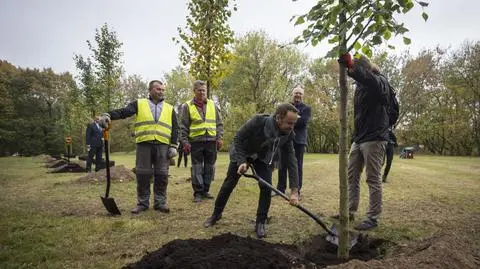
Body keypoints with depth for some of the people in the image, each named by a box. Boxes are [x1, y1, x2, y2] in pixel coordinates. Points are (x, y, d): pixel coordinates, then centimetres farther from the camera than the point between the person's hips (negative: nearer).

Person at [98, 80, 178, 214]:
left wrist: (173, 146, 1)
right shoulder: (139, 104, 9)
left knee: (161, 175, 2)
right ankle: (142, 203, 14)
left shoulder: (169, 108, 14)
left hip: (162, 145, 1)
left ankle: (160, 202, 13)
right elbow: (123, 112, -4)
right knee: (142, 175, 2)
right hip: (144, 144, -1)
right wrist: (109, 115, -24)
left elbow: (175, 128, 11)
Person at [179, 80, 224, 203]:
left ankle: (206, 190, 19)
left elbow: (219, 123, 13)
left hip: (211, 141, 3)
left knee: (209, 167, 7)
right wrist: (185, 141, -5)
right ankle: (198, 192, 8)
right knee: (197, 168, -1)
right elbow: (183, 126, 2)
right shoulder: (187, 106, 4)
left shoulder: (212, 105, 11)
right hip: (196, 141, -3)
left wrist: (219, 137, 4)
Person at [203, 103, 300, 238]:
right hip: (242, 153, -2)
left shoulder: (288, 134, -26)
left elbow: (291, 160, -22)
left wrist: (294, 190, -26)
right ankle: (216, 213, 25)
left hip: (264, 157, 2)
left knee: (267, 187, -13)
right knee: (229, 184, 4)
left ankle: (260, 222, 5)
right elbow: (238, 138, -24)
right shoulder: (257, 121, -38)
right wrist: (241, 161, -33)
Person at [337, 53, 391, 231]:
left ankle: (373, 218, 6)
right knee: (351, 175, 10)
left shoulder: (380, 81, -7)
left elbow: (372, 82, -34)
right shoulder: (360, 86, 17)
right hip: (358, 139, 8)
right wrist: (355, 135, 13)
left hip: (374, 139, -8)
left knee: (373, 179, -2)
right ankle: (350, 211, 20)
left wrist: (352, 67, -49)